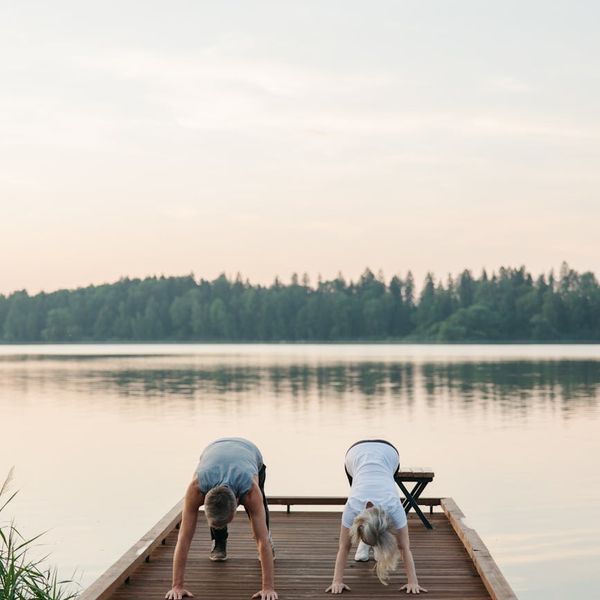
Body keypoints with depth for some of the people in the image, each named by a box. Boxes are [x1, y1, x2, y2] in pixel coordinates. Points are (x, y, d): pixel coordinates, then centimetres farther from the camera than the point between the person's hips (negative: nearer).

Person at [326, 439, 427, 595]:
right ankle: (364, 543, 21)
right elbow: (343, 547, -28)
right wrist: (337, 581, -32)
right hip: (357, 454, 0)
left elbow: (405, 547, -31)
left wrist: (413, 581, -34)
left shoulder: (394, 506, -36)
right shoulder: (352, 507, -36)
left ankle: (379, 544, 19)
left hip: (387, 453, 0)